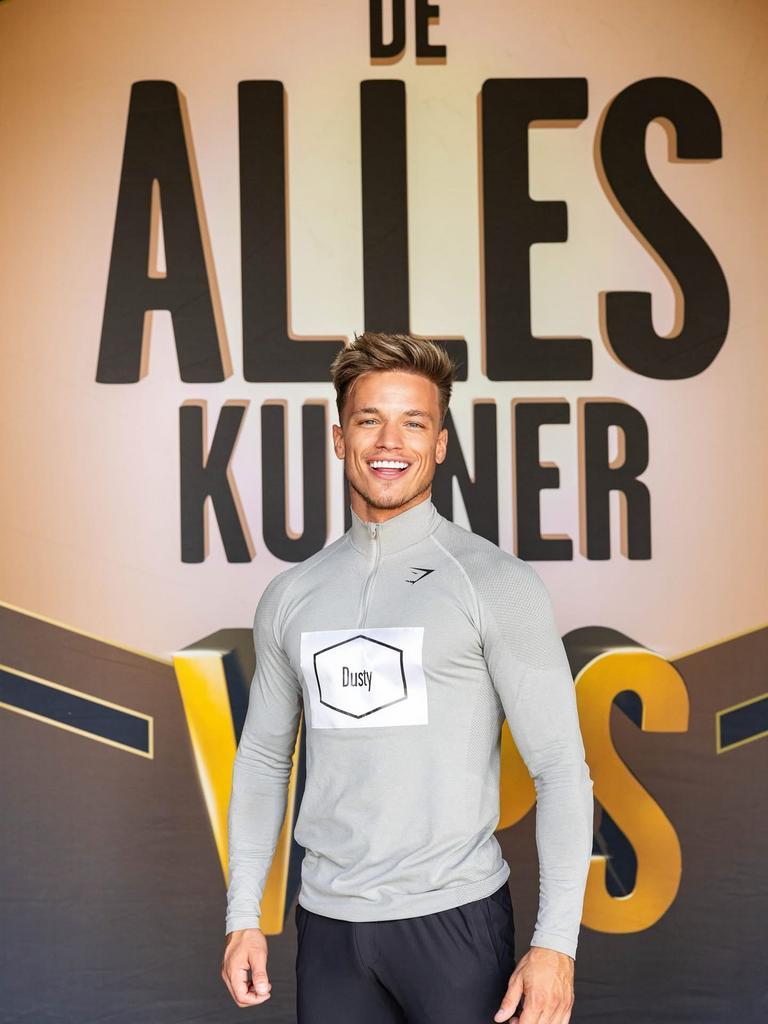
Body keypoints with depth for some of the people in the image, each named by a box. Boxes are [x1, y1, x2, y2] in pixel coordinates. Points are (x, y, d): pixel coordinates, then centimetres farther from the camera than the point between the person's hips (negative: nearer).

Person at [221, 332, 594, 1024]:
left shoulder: (499, 583, -6)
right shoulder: (290, 596, 7)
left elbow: (561, 768, -8)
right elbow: (263, 759, 14)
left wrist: (556, 941, -14)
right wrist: (244, 914, 8)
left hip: (455, 916, -3)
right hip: (328, 922, 4)